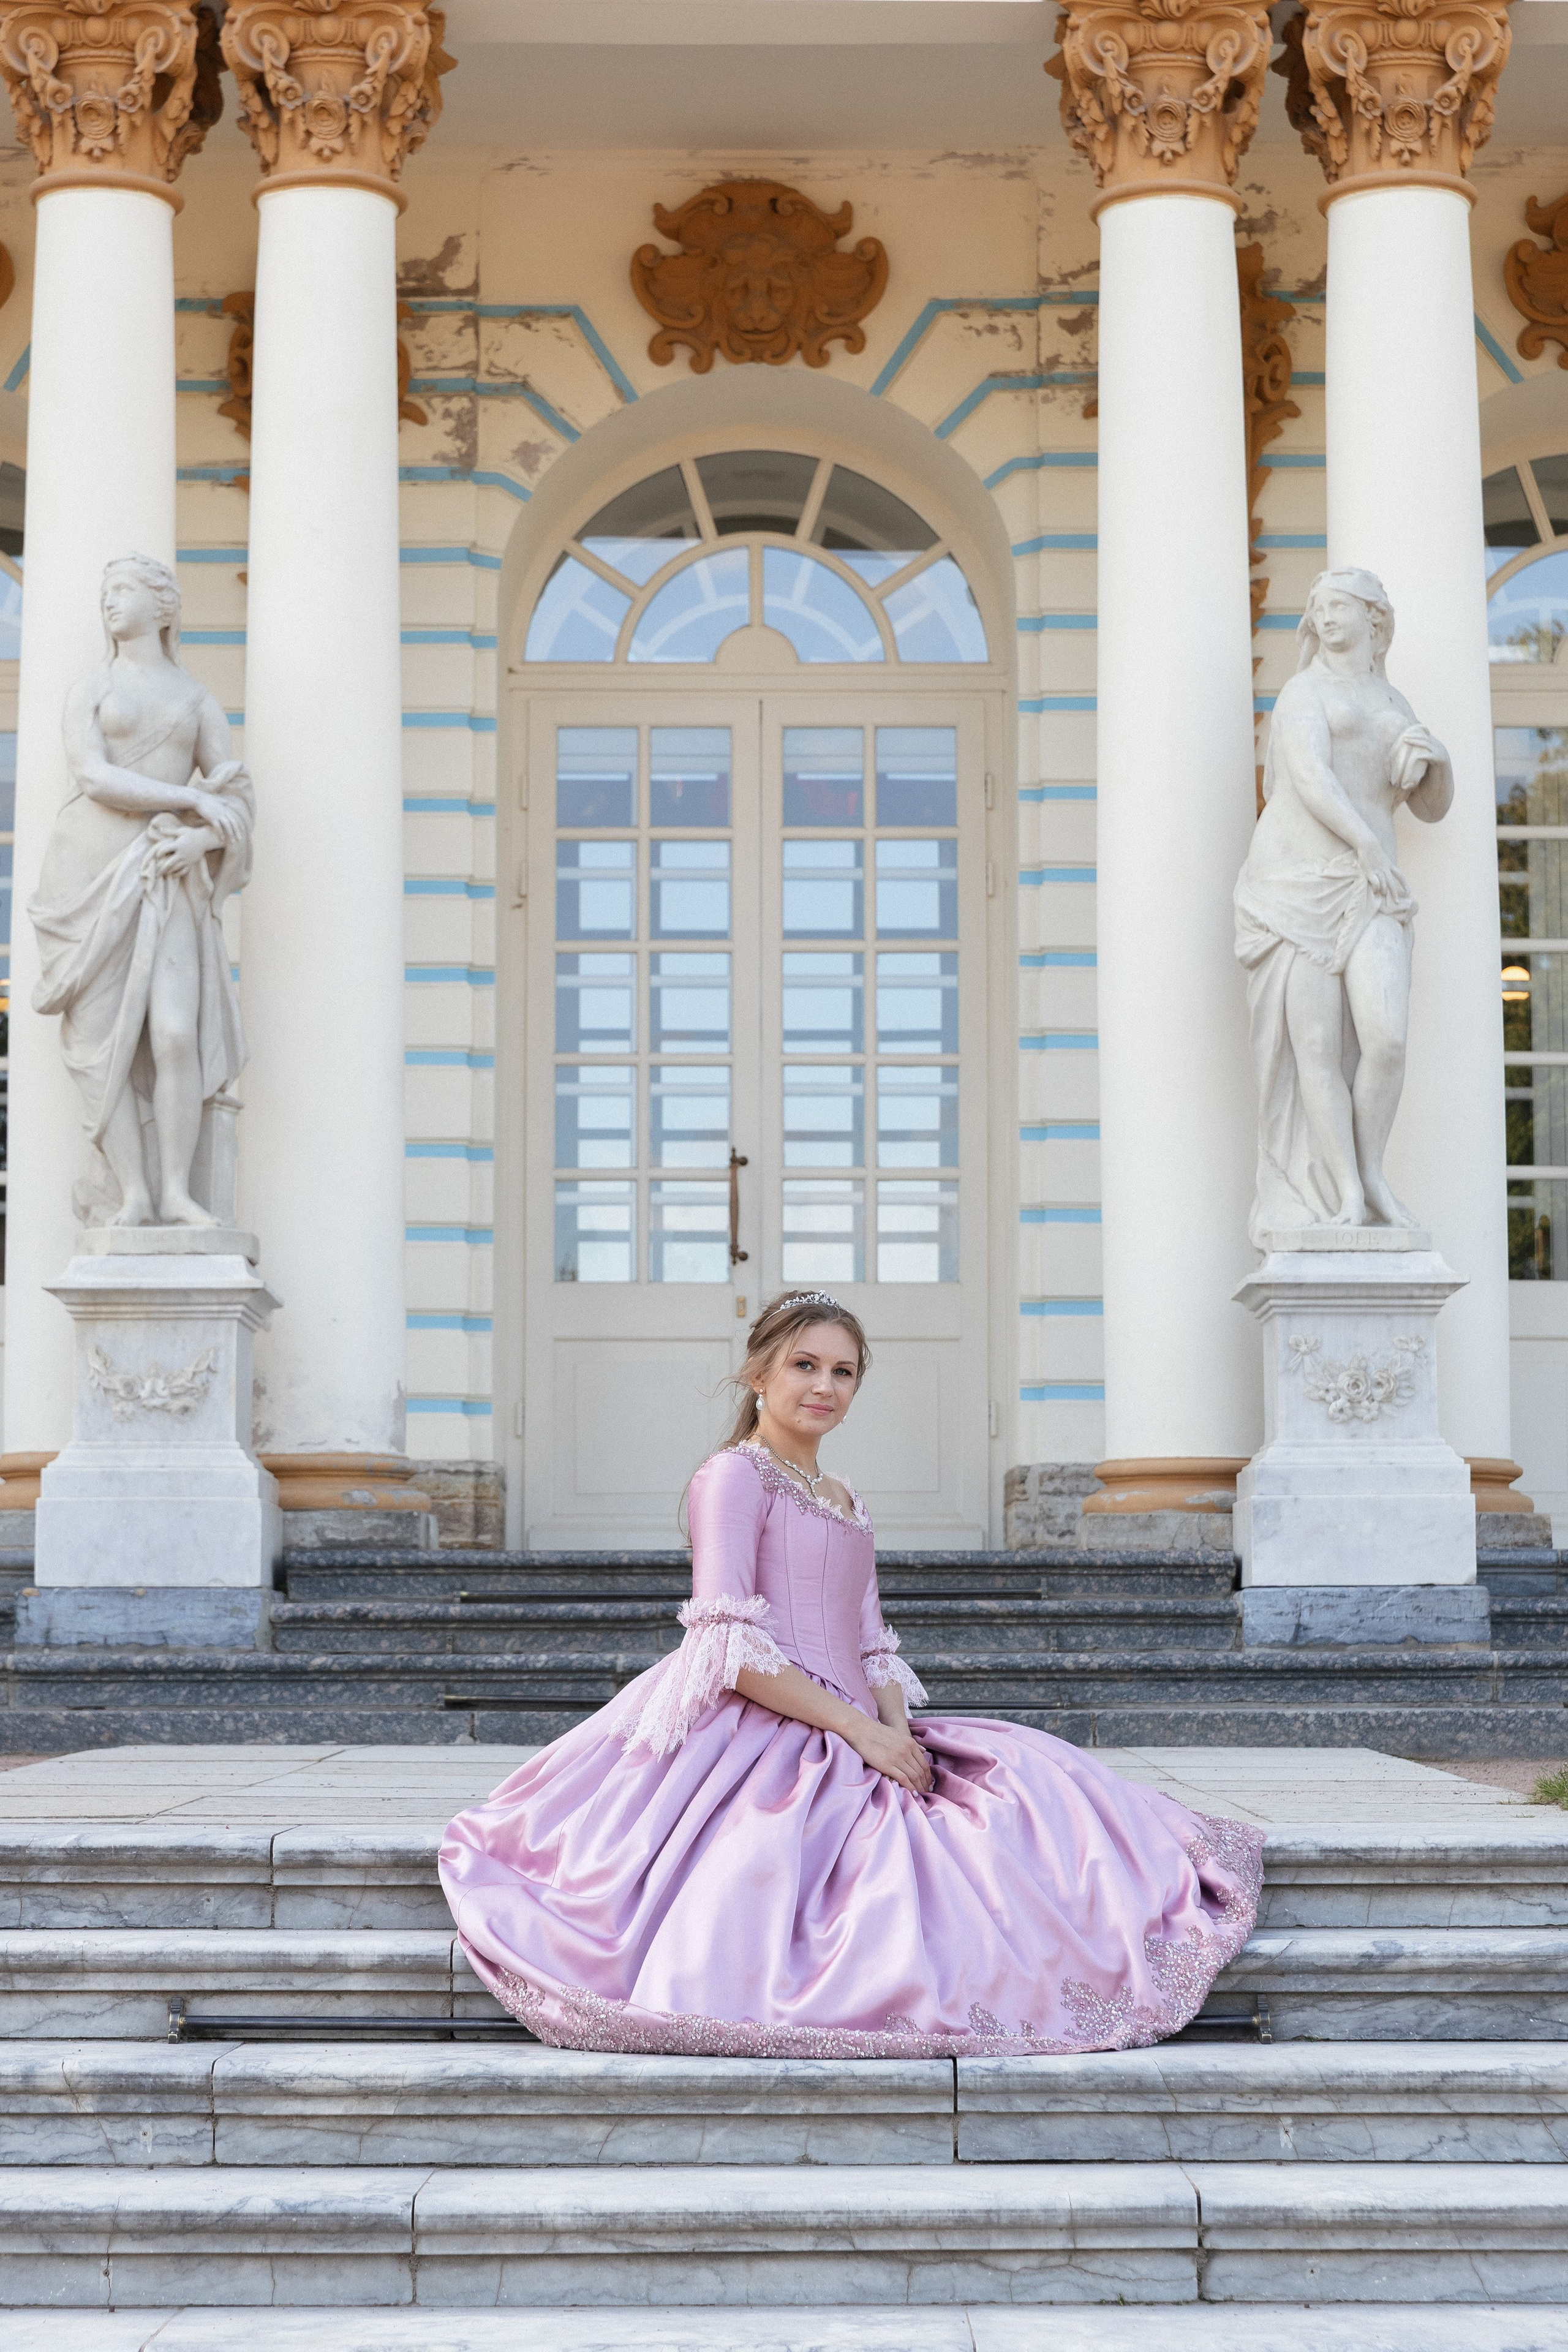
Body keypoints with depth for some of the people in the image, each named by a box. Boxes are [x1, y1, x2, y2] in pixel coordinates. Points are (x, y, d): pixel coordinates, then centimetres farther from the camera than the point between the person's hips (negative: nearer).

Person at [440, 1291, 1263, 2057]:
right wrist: (860, 1730, -14)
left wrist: (899, 1731, -3)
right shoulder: (734, 1475, -2)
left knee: (1032, 1792, -9)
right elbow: (731, 1650, -13)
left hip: (854, 1738, 8)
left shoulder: (845, 1502, 24)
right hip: (761, 1738, -8)